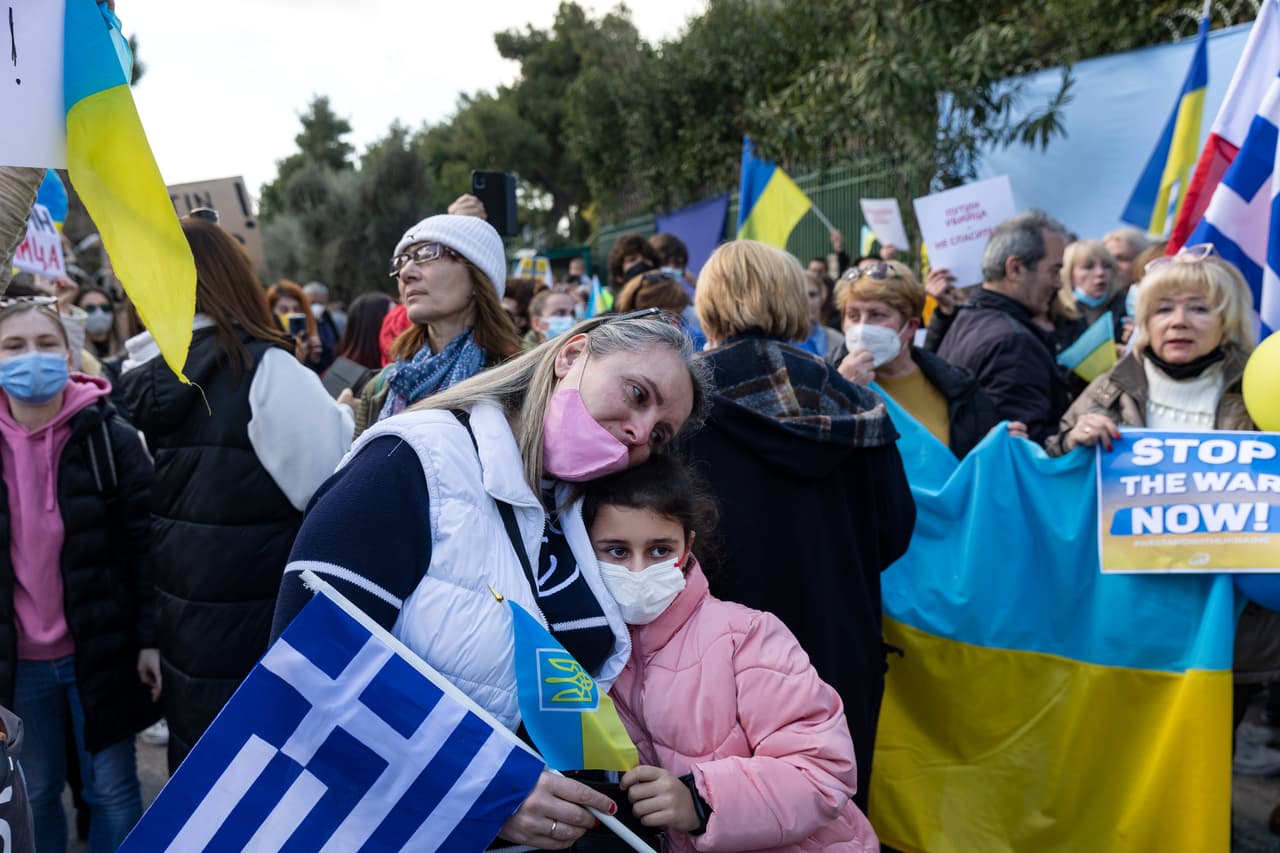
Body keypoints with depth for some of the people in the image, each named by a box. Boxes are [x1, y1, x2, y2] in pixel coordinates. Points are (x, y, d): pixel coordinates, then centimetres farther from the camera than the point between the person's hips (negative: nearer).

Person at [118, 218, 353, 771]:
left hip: (179, 604, 7)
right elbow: (331, 483, -17)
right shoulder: (263, 368, -17)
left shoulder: (146, 374, 3)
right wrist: (345, 419, 0)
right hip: (249, 616, -6)